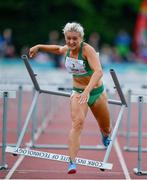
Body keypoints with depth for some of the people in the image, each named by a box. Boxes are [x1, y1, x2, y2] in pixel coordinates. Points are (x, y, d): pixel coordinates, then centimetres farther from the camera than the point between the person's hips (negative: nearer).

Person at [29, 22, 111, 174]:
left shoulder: (87, 50, -24)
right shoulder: (66, 49, -6)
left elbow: (98, 71, -38)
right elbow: (58, 49, 22)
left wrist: (87, 90, -51)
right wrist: (39, 47, 11)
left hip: (96, 92, -2)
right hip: (78, 92, 2)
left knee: (106, 129, 16)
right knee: (77, 122, -26)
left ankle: (105, 135, 57)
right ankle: (72, 162, -35)